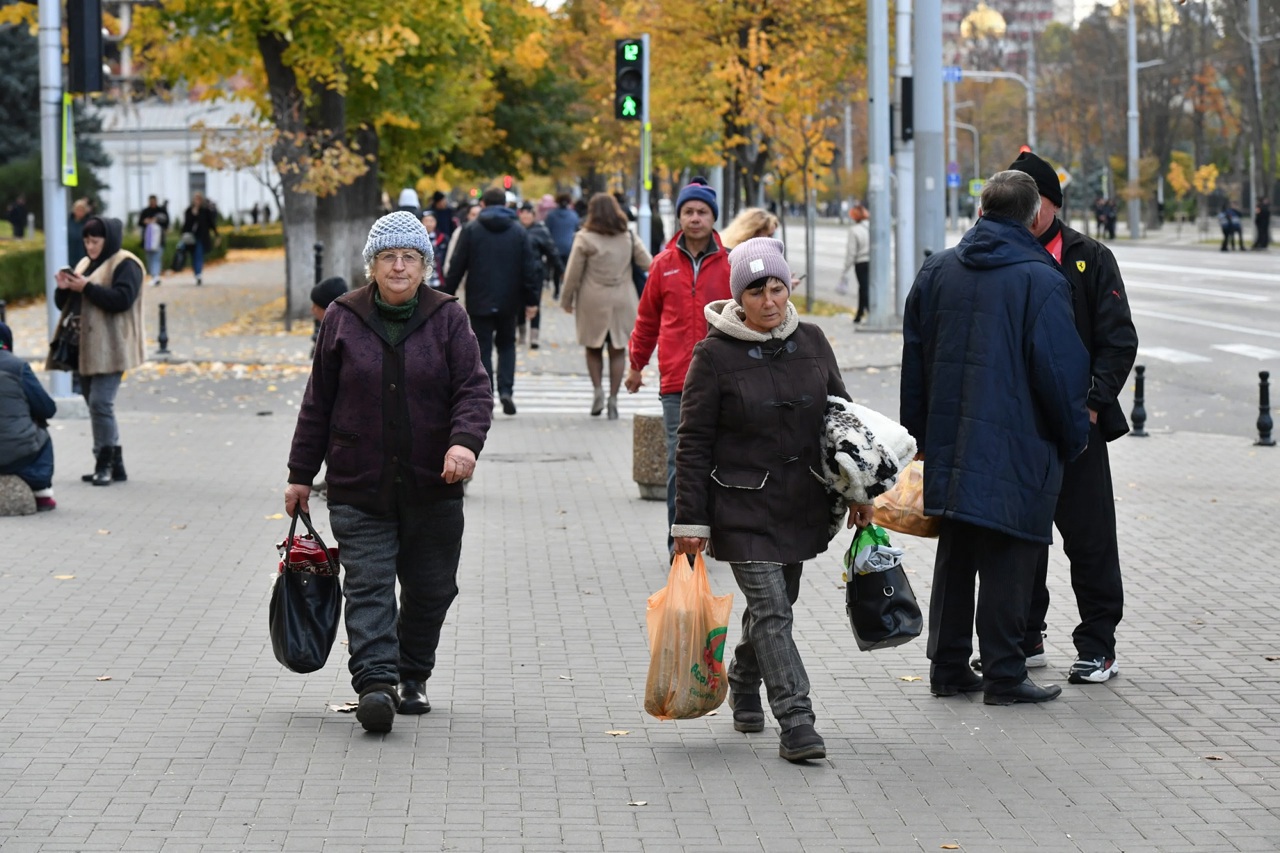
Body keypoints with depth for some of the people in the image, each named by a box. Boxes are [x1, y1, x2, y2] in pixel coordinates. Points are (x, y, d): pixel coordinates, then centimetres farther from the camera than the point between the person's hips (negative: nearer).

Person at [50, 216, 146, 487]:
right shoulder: (85, 264, 18)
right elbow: (64, 304, 20)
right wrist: (64, 289, -2)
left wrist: (87, 288, -20)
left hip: (109, 349, -9)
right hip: (86, 347, 9)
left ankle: (105, 464, -11)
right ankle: (114, 466, 14)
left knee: (100, 403, -15)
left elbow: (122, 299, -21)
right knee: (96, 405, 9)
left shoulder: (125, 265, -6)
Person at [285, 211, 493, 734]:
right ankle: (375, 683, -22)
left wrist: (465, 440, -26)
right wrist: (301, 474, 9)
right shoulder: (343, 319, 4)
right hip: (358, 488, -1)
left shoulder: (447, 318, 2)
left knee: (431, 588, 9)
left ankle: (413, 676, 27)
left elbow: (474, 389, -6)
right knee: (368, 584, -13)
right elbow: (318, 402, 9)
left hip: (431, 488, 1)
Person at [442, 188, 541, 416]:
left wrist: (448, 295, 5)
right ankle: (506, 390, -1)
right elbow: (529, 268, 2)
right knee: (506, 344, 17)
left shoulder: (470, 230, -2)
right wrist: (531, 300, 6)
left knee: (483, 348, 3)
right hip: (508, 302, 2)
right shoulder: (519, 232, 4)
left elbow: (457, 266, -3)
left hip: (480, 302, -2)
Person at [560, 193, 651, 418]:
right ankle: (613, 398, 1)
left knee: (594, 349, 13)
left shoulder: (585, 238, -6)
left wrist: (566, 300, 7)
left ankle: (598, 389, -3)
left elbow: (573, 274, -3)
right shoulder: (629, 238, 3)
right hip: (622, 300, 2)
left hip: (593, 301, -2)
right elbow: (648, 264, 3)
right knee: (618, 350, 6)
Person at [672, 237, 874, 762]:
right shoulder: (715, 354, -9)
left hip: (800, 502, 5)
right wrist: (690, 520, -10)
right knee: (771, 608, -12)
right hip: (742, 507, -5)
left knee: (777, 601, 16)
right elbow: (693, 443, -7)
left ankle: (744, 688, 40)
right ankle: (795, 722, -14)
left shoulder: (811, 342, 4)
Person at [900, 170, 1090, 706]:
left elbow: (914, 356, 12)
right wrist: (1073, 434, 1)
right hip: (1017, 444, -6)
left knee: (955, 555, 14)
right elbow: (1060, 366, -13)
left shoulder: (937, 271, 6)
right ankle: (1003, 676, 3)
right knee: (1009, 559, 0)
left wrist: (921, 432, 19)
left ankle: (948, 668, 19)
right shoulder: (1040, 279, -12)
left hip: (950, 442, 6)